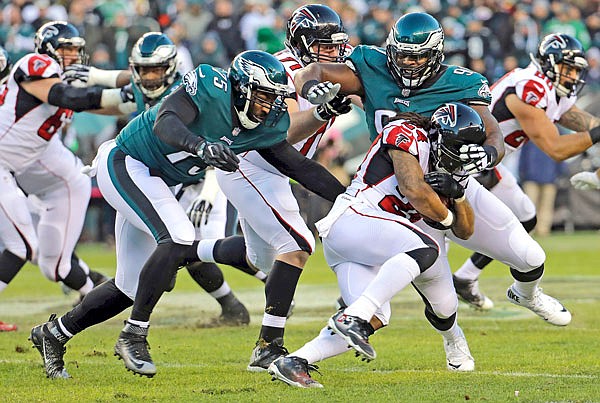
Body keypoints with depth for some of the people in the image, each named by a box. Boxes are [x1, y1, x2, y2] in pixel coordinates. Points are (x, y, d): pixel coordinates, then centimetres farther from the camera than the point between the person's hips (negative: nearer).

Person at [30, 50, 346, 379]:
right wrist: (201, 146, -58)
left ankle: (54, 333, 26)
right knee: (179, 239, -28)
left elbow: (300, 167, 5)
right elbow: (165, 123, -40)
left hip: (158, 185, 9)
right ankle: (134, 336, -17)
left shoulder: (264, 127, -2)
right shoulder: (211, 88, -25)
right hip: (123, 165, -9)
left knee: (130, 288, 9)